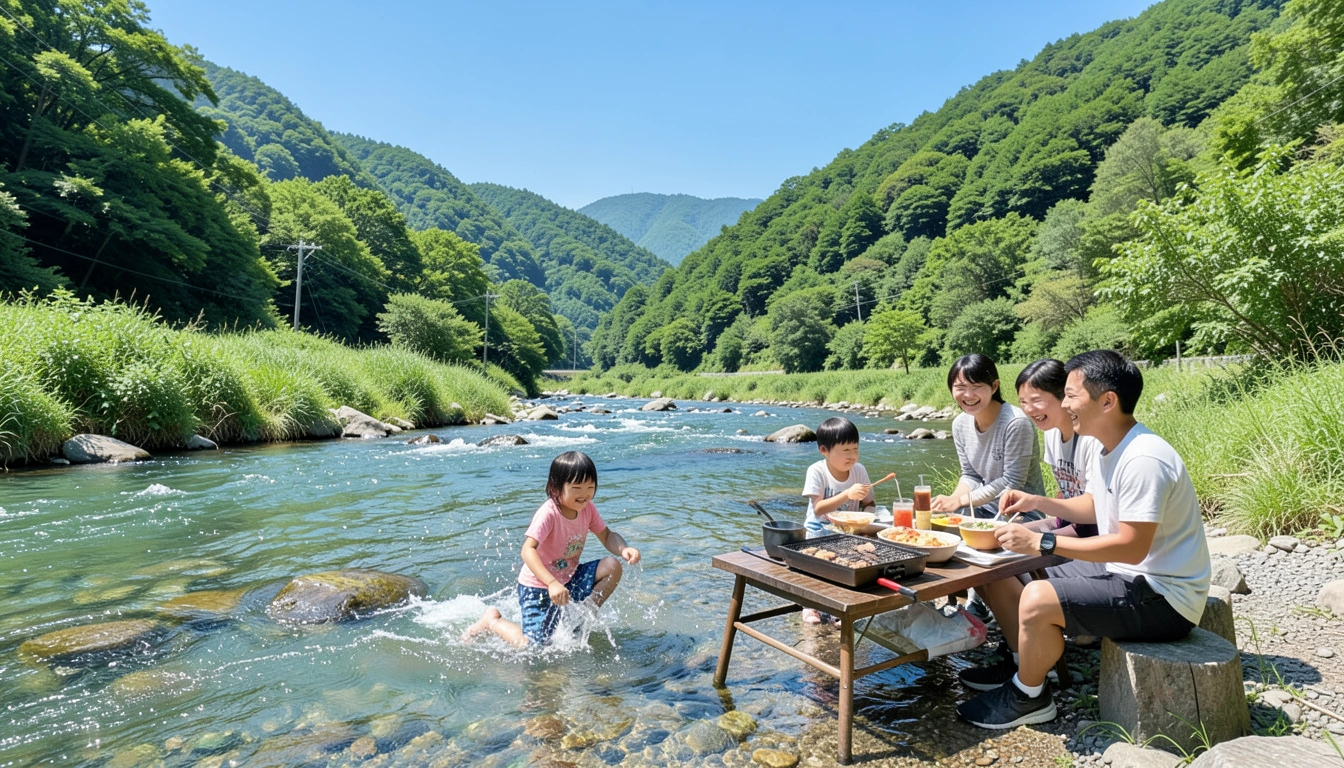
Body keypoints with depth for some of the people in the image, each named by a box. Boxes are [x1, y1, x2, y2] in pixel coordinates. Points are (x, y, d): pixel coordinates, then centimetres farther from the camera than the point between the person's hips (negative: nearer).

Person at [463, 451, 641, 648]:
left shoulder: (587, 508, -7)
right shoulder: (548, 513, -27)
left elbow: (607, 536, 1)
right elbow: (528, 551, -37)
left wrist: (624, 549, -22)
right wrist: (552, 583, -48)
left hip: (569, 580, 6)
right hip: (538, 587, -6)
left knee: (612, 566, -11)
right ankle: (492, 620, 13)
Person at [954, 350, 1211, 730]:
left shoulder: (1143, 460, -26)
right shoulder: (1106, 450, 4)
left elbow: (1131, 547, -29)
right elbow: (1094, 506, 20)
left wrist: (1042, 542, -28)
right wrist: (1038, 502, 4)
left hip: (1162, 597, -10)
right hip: (1120, 573, 10)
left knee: (1037, 601, -29)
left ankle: (1027, 697, -1)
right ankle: (1026, 666, 23)